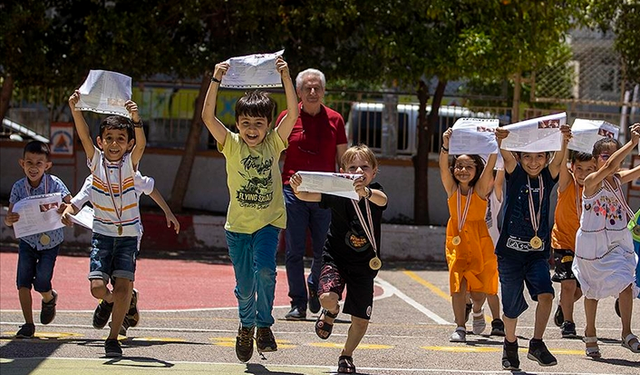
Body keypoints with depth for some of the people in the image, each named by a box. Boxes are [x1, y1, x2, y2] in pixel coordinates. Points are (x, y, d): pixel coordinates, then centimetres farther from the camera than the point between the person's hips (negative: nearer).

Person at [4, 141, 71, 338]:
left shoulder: (54, 184, -16)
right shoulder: (18, 187, -11)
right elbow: (9, 219, -9)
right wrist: (9, 219, -34)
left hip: (50, 240, -2)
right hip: (27, 239, 2)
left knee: (41, 283, -7)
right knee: (23, 281, -8)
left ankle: (49, 298, 30)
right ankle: (28, 324, 3)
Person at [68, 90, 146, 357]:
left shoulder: (130, 164, -5)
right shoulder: (96, 161, -2)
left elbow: (141, 144, -24)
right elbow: (84, 136, -16)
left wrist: (136, 120, -42)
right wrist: (75, 109, -32)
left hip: (128, 235, -1)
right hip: (102, 234, 1)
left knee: (123, 286, -13)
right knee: (98, 288, -10)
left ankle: (113, 338, 2)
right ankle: (109, 301, 27)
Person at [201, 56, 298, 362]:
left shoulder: (274, 143, -2)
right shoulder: (231, 145, -4)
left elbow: (292, 114, -14)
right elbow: (208, 117, -16)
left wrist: (286, 78, -22)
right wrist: (216, 81, -24)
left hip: (269, 221, -1)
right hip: (238, 225, 1)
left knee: (265, 270, -22)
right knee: (245, 285, 7)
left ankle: (264, 325, -4)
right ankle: (246, 325, 34)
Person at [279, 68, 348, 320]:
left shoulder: (334, 120, 7)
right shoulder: (287, 118, 4)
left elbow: (343, 161, 12)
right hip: (293, 193, -1)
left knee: (324, 251, 4)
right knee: (294, 251, -3)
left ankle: (314, 286, 33)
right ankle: (298, 303, 4)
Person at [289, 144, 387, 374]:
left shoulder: (375, 193, -12)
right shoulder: (337, 193, -13)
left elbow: (381, 200, -36)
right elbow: (308, 196, -25)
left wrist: (365, 193, -60)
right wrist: (297, 189, -50)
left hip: (365, 265, 1)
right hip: (336, 258, -1)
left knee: (361, 320, 5)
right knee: (328, 298, -27)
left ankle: (346, 355, 33)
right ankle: (330, 313, 12)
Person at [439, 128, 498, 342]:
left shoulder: (480, 189, -7)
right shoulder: (451, 188, -4)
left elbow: (490, 166, -21)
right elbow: (443, 168, -19)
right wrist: (445, 147, -36)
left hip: (479, 242, -1)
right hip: (456, 241, 1)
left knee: (478, 290, 1)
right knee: (458, 283, -7)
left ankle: (477, 311, 34)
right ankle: (460, 327, 2)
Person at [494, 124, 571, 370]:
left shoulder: (547, 177, 3)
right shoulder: (515, 174, -2)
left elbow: (559, 159, -15)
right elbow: (507, 157, -22)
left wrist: (564, 141, -37)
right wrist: (501, 141, -44)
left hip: (538, 251, 1)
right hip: (510, 250, -1)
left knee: (545, 294, -20)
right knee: (511, 306, 6)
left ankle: (537, 344, -8)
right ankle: (510, 345, 30)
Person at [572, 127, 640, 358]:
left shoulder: (618, 179, 3)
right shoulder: (592, 182, -16)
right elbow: (610, 166, -34)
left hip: (618, 241, 5)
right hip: (593, 243, -5)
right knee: (592, 289, 9)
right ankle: (590, 333, 25)